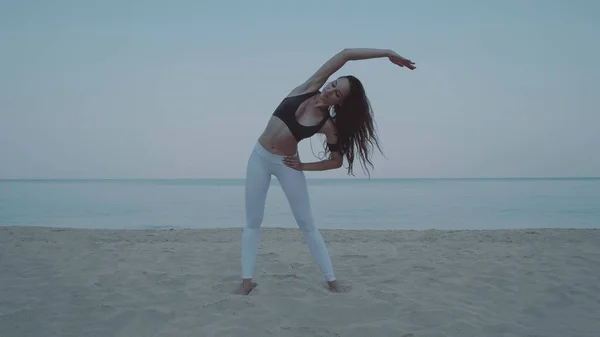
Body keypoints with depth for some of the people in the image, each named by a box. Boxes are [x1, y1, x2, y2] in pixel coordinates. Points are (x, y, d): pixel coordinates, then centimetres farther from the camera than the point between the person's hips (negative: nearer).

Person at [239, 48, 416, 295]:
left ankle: (332, 281, 9)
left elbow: (337, 161, -2)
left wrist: (303, 166, -7)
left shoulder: (328, 125, -12)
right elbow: (345, 54, -12)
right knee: (253, 222, 3)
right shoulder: (309, 88, -8)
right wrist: (387, 53, -11)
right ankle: (246, 279, 10)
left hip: (287, 165, -2)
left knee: (307, 225, 1)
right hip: (259, 157, 2)